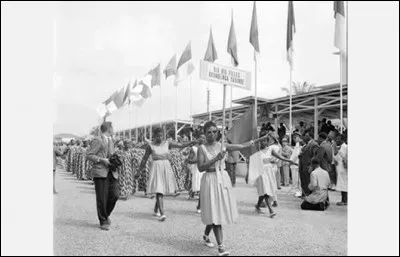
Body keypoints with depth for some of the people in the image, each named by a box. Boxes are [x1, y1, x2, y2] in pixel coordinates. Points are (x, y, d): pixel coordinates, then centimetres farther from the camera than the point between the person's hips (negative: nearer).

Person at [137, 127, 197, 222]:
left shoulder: (167, 144, 4)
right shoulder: (150, 146, -1)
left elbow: (181, 145, -4)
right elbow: (144, 159, 7)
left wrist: (191, 142, -18)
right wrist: (140, 171, 11)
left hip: (166, 168, 3)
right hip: (156, 168, -3)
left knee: (161, 191, 12)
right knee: (159, 191, -11)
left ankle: (156, 210, 32)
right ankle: (162, 214, -14)